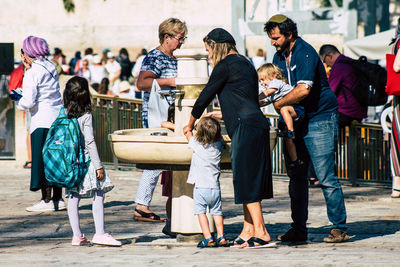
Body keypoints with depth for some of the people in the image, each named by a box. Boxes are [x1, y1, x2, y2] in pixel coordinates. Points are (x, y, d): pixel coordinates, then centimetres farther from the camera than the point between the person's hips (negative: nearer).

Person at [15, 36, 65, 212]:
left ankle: (47, 201, -1)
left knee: (42, 162, -2)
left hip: (42, 121, -8)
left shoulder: (32, 73, -11)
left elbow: (29, 102, -16)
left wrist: (18, 102, 6)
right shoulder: (51, 67, 11)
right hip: (59, 118, 8)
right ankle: (58, 199, 13)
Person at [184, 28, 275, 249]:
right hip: (257, 123, 9)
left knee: (246, 181, -9)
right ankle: (248, 232, 12)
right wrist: (220, 116, 38)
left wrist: (190, 124, 11)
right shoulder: (244, 63, 21)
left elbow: (205, 96, -2)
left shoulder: (225, 66, -7)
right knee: (249, 180, 11)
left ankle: (261, 234, -12)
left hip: (246, 127, -9)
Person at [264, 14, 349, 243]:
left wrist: (279, 104, -16)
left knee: (326, 177, -9)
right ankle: (299, 229, 14)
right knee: (296, 176, 8)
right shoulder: (279, 56, 11)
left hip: (320, 119, -9)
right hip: (297, 121, 9)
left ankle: (339, 228, -3)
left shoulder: (306, 54, -17)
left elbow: (303, 90, -27)